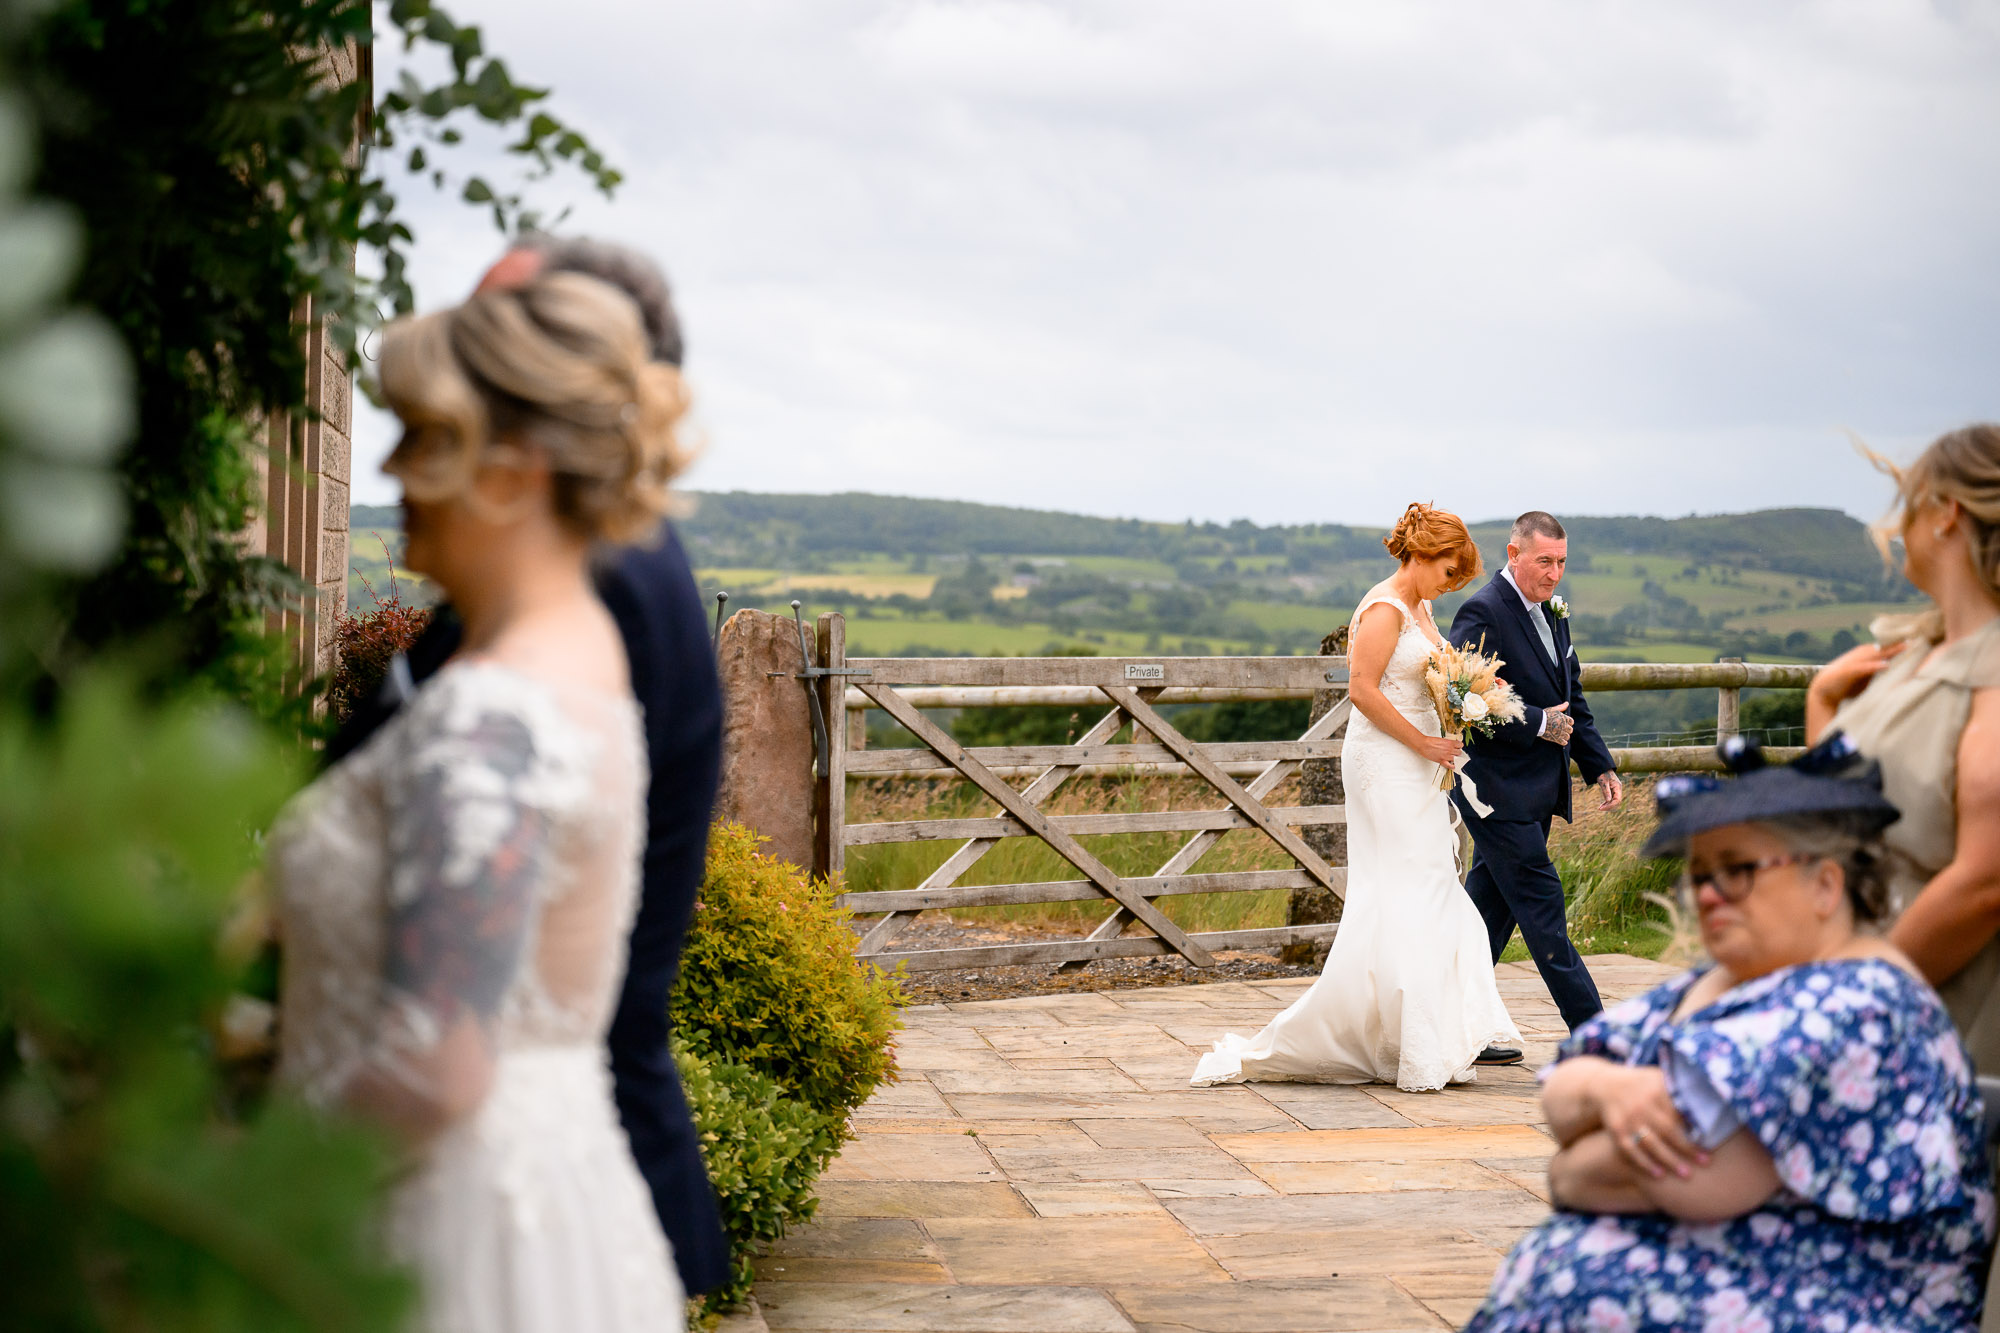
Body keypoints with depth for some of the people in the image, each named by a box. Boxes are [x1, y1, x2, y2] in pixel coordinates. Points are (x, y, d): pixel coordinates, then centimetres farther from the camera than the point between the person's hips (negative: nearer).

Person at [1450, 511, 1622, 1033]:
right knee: (1542, 906, -6)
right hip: (1499, 788, -9)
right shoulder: (1483, 613, -14)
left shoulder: (1552, 613, 14)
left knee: (1492, 906, 13)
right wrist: (1539, 725, -18)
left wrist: (1598, 765, 15)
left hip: (1536, 791, 9)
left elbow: (1572, 697, 22)